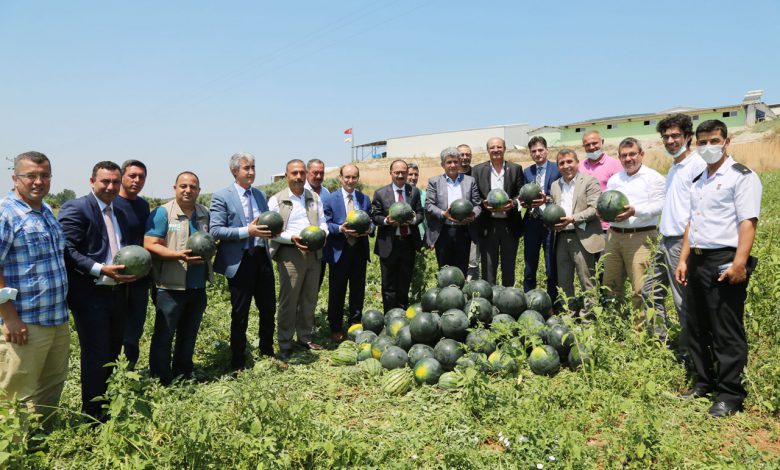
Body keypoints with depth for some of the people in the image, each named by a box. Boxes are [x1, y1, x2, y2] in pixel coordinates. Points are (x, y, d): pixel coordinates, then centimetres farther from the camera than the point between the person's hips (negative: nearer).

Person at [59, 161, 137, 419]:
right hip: (90, 296, -7)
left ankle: (105, 405, 31)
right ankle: (92, 415, 15)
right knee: (96, 357, 0)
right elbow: (68, 251, -16)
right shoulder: (75, 208, -8)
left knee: (112, 354, 16)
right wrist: (101, 270, -24)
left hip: (118, 294, 8)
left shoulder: (119, 214, 16)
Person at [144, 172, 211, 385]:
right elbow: (150, 246, -12)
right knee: (163, 336, 3)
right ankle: (160, 382, 15)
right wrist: (179, 255, -24)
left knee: (189, 335, 16)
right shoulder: (162, 213, -7)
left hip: (198, 286, 6)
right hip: (171, 286, -5)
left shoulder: (205, 213, 10)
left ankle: (183, 376, 31)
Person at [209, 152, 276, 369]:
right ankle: (238, 363, 21)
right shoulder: (221, 197, -6)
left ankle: (267, 354, 33)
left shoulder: (260, 194, 13)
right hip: (239, 262, -5)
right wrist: (247, 231, -22)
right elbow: (215, 231, -14)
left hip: (262, 257, 6)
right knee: (240, 314, 6)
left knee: (268, 309, 13)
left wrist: (270, 230, -3)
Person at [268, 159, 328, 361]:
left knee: (309, 298, 12)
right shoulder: (277, 200, -1)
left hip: (313, 253, 5)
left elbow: (322, 222, 12)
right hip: (290, 253, -5)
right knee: (289, 300, -1)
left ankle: (304, 337, 26)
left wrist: (322, 233, -10)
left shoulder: (315, 198, 13)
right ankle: (284, 344, 10)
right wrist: (292, 238, -20)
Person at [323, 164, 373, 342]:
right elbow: (326, 225, -4)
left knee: (358, 289, 12)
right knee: (337, 291, 6)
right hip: (339, 251, -3)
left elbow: (371, 222, 11)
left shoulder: (365, 199, 10)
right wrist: (341, 229, -22)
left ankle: (355, 324, 27)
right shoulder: (330, 199, -1)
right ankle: (336, 328, 20)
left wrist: (370, 228, -12)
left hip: (359, 250, 3)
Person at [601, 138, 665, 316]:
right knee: (610, 284, 11)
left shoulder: (653, 177, 1)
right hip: (614, 235, 6)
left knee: (639, 288, -8)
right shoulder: (614, 179, 19)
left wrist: (635, 211, -24)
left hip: (640, 236, -6)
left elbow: (659, 205, -9)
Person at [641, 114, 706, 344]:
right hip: (666, 240, 10)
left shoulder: (698, 165, -12)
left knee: (684, 301, 0)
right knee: (651, 290, 14)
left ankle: (688, 351, 13)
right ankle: (659, 341, 25)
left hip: (682, 242, -9)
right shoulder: (674, 167, 17)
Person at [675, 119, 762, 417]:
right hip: (697, 261, 8)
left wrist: (739, 263, -23)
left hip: (724, 262, -8)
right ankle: (704, 382, 27)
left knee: (727, 333, -1)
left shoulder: (741, 176, -5)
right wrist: (683, 260, 14)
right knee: (697, 328, 14)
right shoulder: (698, 181, 18)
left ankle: (730, 394, 10)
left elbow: (748, 222, -14)